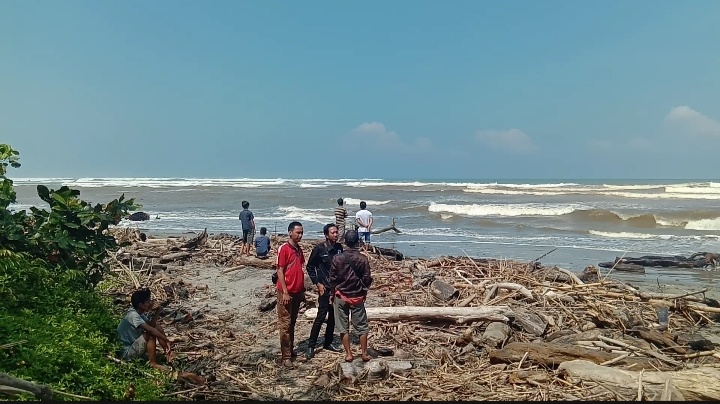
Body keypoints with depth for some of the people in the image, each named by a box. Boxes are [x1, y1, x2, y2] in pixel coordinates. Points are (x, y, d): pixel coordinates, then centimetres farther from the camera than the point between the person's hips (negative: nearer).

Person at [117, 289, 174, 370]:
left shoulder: (140, 313, 0)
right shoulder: (133, 315, -27)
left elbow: (151, 325, -3)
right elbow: (150, 329, -35)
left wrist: (157, 312, -15)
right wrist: (166, 340, -31)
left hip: (135, 344, 9)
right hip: (128, 352, -9)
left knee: (158, 328, 0)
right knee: (151, 334, -26)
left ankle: (168, 353, 1)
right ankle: (153, 363, -17)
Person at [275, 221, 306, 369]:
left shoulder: (299, 249, 10)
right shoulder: (284, 249, -12)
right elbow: (280, 271, -14)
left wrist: (302, 290, 14)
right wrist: (285, 292, -17)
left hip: (297, 292, 7)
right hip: (286, 292, -7)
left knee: (292, 323, 15)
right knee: (285, 324, -1)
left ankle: (290, 350, 25)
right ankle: (286, 356, 3)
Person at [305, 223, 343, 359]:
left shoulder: (339, 248, 4)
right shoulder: (319, 249, -10)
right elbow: (310, 267, -2)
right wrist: (317, 283, -7)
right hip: (325, 288, -5)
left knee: (333, 317, 12)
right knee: (321, 317, -7)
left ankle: (328, 343, 25)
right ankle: (311, 346, 0)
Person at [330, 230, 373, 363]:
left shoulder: (337, 258, -8)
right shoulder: (363, 259, -10)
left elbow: (332, 278, -3)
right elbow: (367, 279, -5)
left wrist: (334, 292, 13)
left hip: (341, 296, 0)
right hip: (357, 297, 0)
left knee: (343, 327, 10)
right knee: (362, 326, 13)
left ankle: (348, 354, 13)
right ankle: (364, 353, 17)